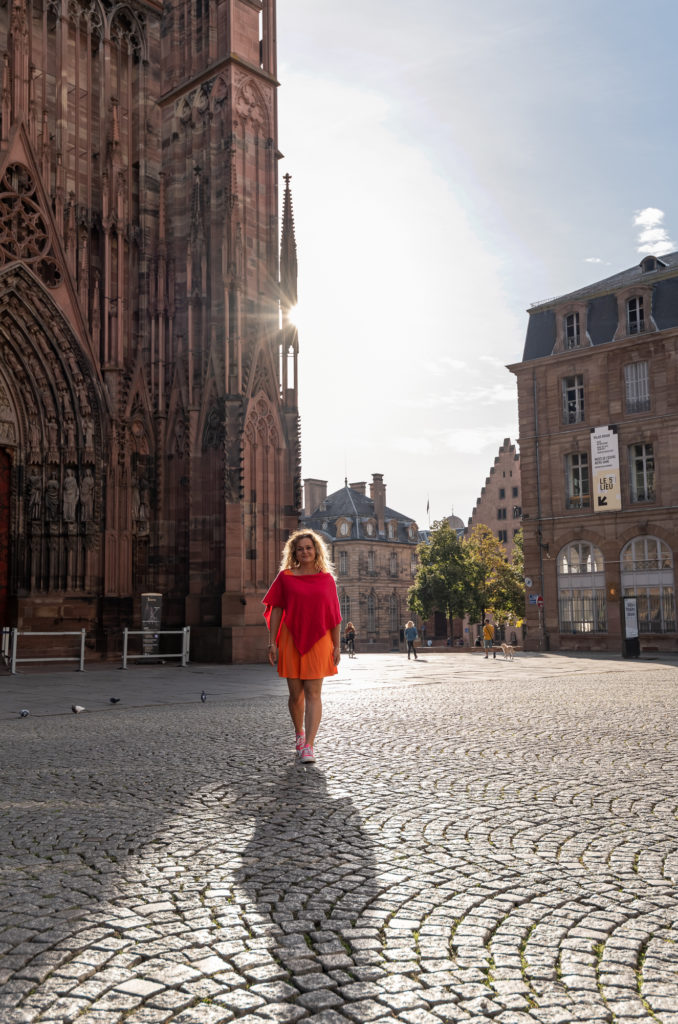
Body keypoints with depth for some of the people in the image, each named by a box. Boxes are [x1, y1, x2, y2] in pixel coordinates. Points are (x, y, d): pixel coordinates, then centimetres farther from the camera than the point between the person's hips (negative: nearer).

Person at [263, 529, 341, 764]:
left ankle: (309, 746, -7)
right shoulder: (285, 577, 3)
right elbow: (276, 610, 4)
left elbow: (334, 615, 6)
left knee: (313, 693, -6)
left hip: (318, 641, 0)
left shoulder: (326, 579, 5)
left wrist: (336, 646, 3)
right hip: (290, 640, 0)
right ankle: (299, 734, 32)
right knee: (295, 693, 8)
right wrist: (272, 642, -1)